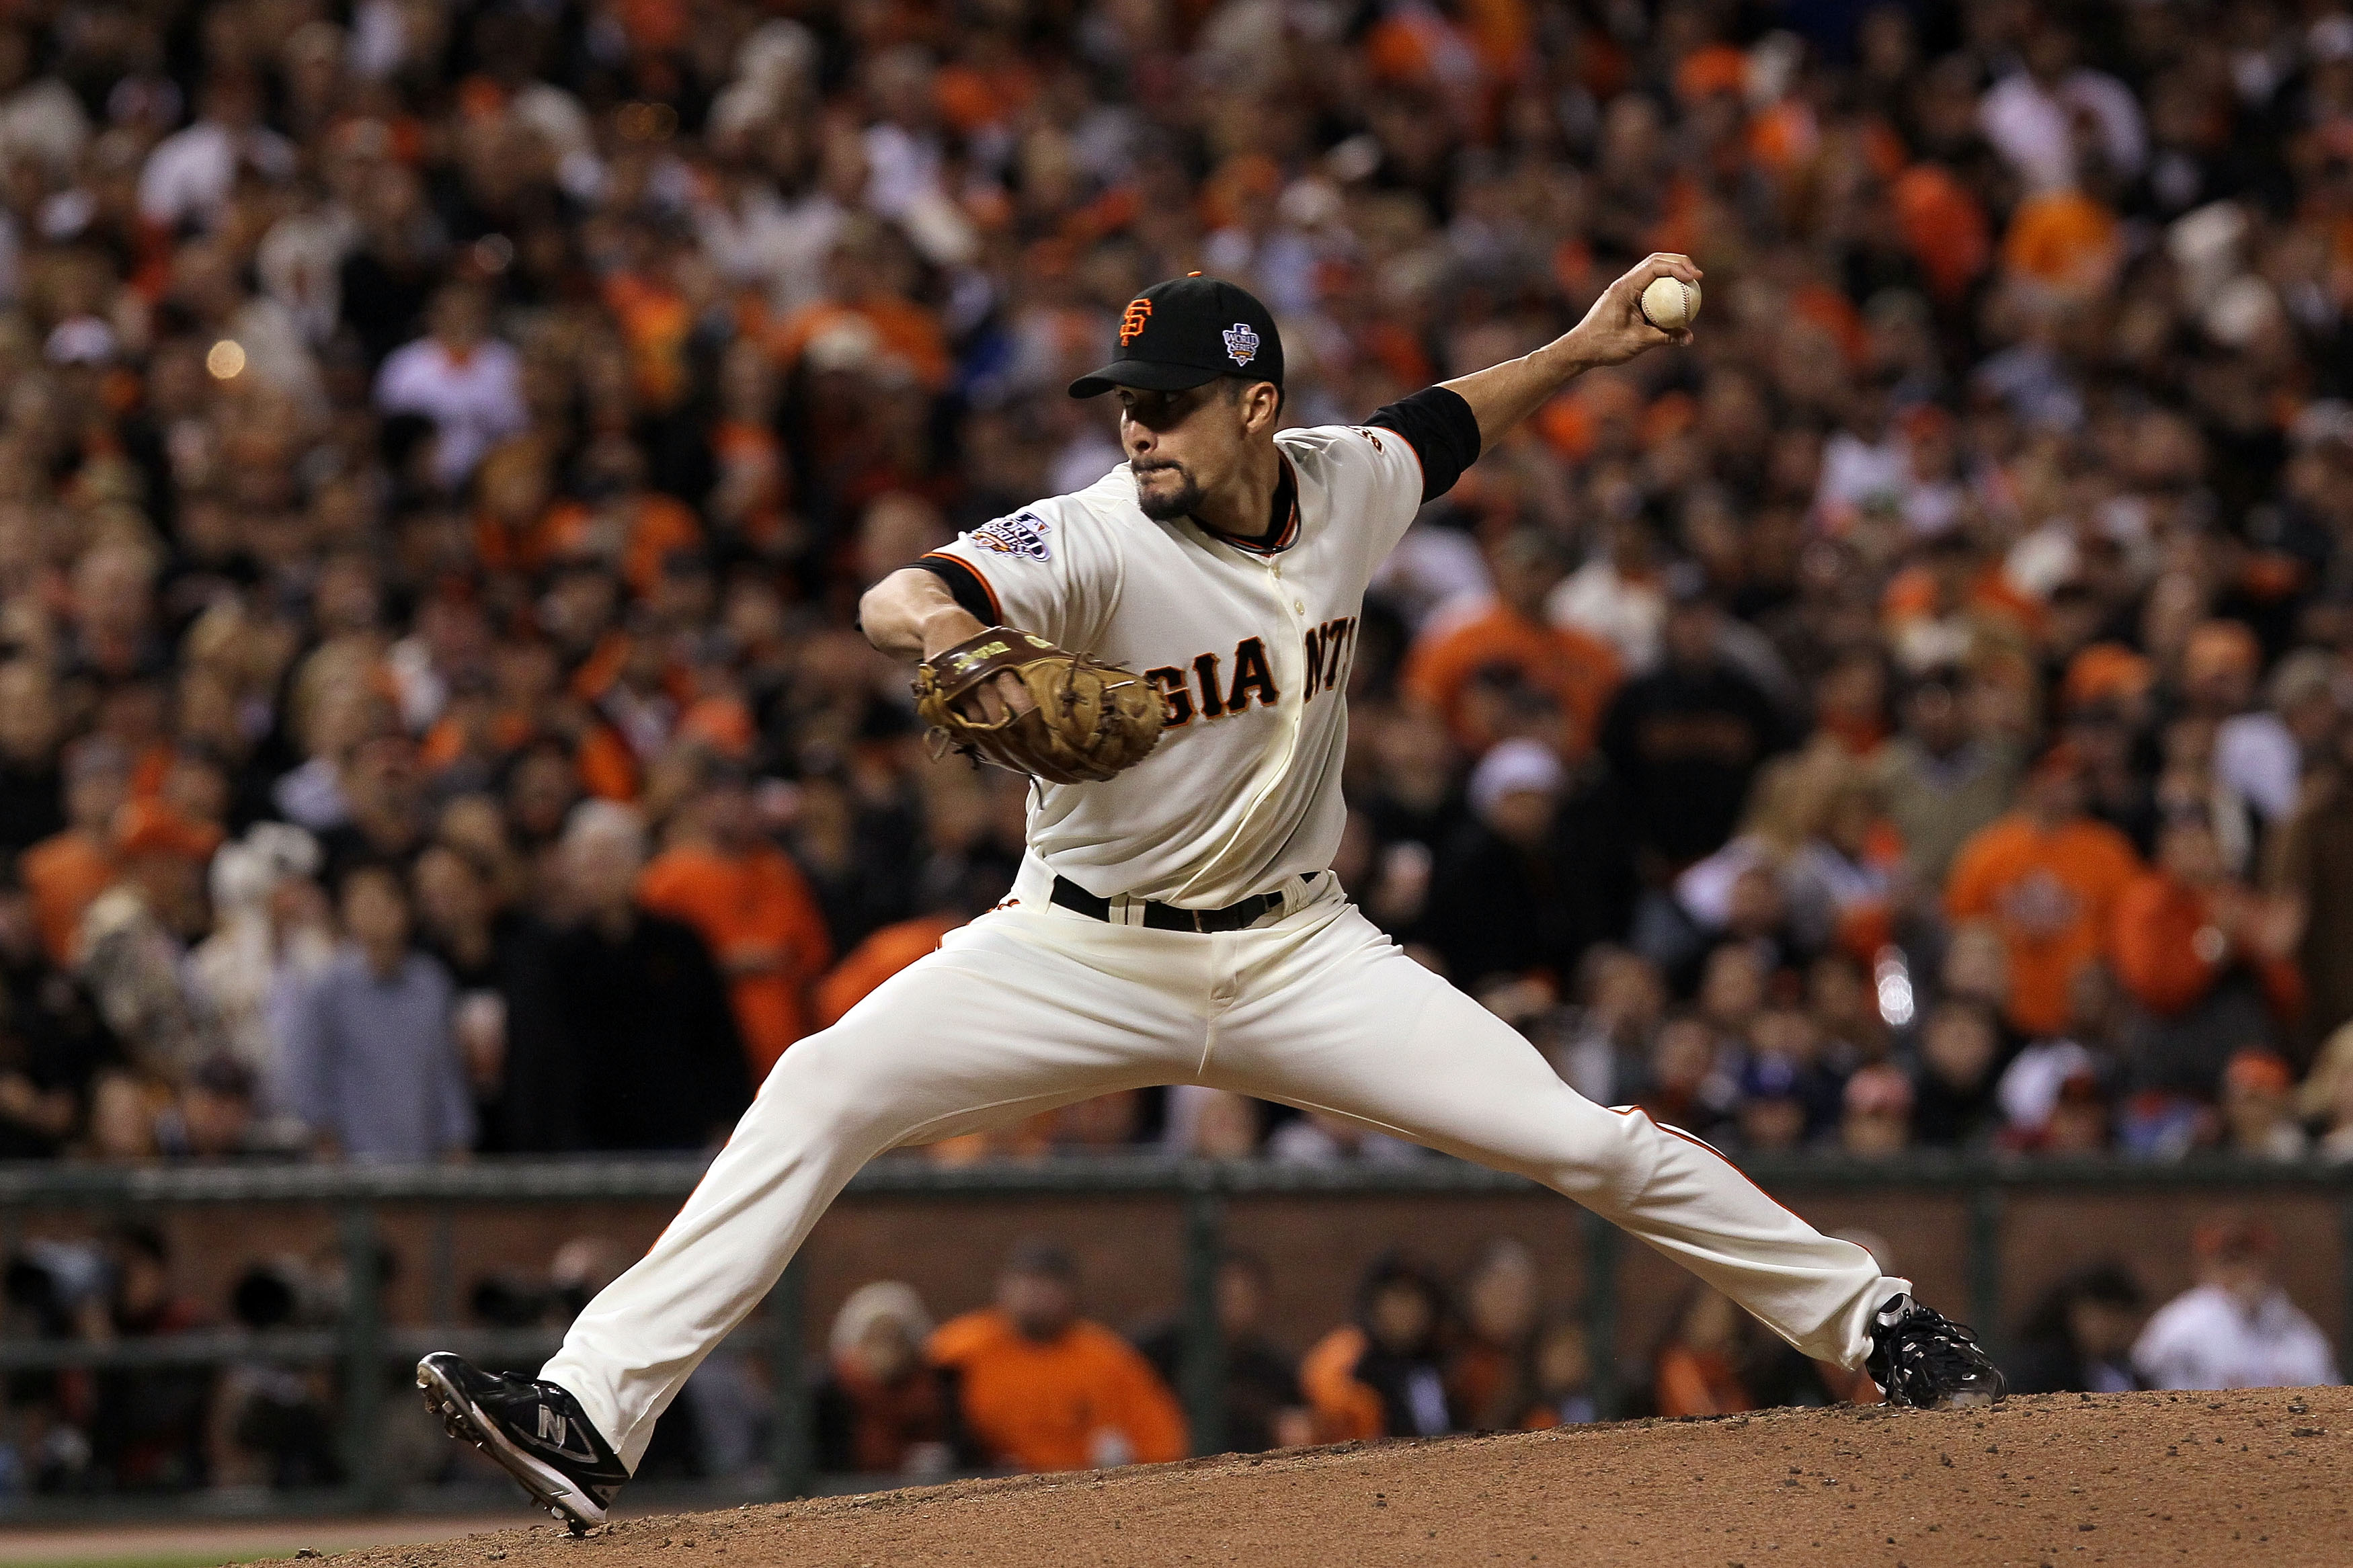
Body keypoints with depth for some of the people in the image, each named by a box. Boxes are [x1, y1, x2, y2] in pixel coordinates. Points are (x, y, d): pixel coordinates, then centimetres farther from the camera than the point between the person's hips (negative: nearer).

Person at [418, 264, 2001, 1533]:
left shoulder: (1344, 488, -6)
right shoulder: (1096, 540, -21)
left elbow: (1445, 423, 18)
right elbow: (896, 596, -39)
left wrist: (1582, 346, 7)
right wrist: (946, 631, -62)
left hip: (1296, 954, 3)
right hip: (1084, 954, -3)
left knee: (1587, 1142, -4)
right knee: (820, 1093, -22)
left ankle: (1873, 1323, 15)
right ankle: (591, 1419, -25)